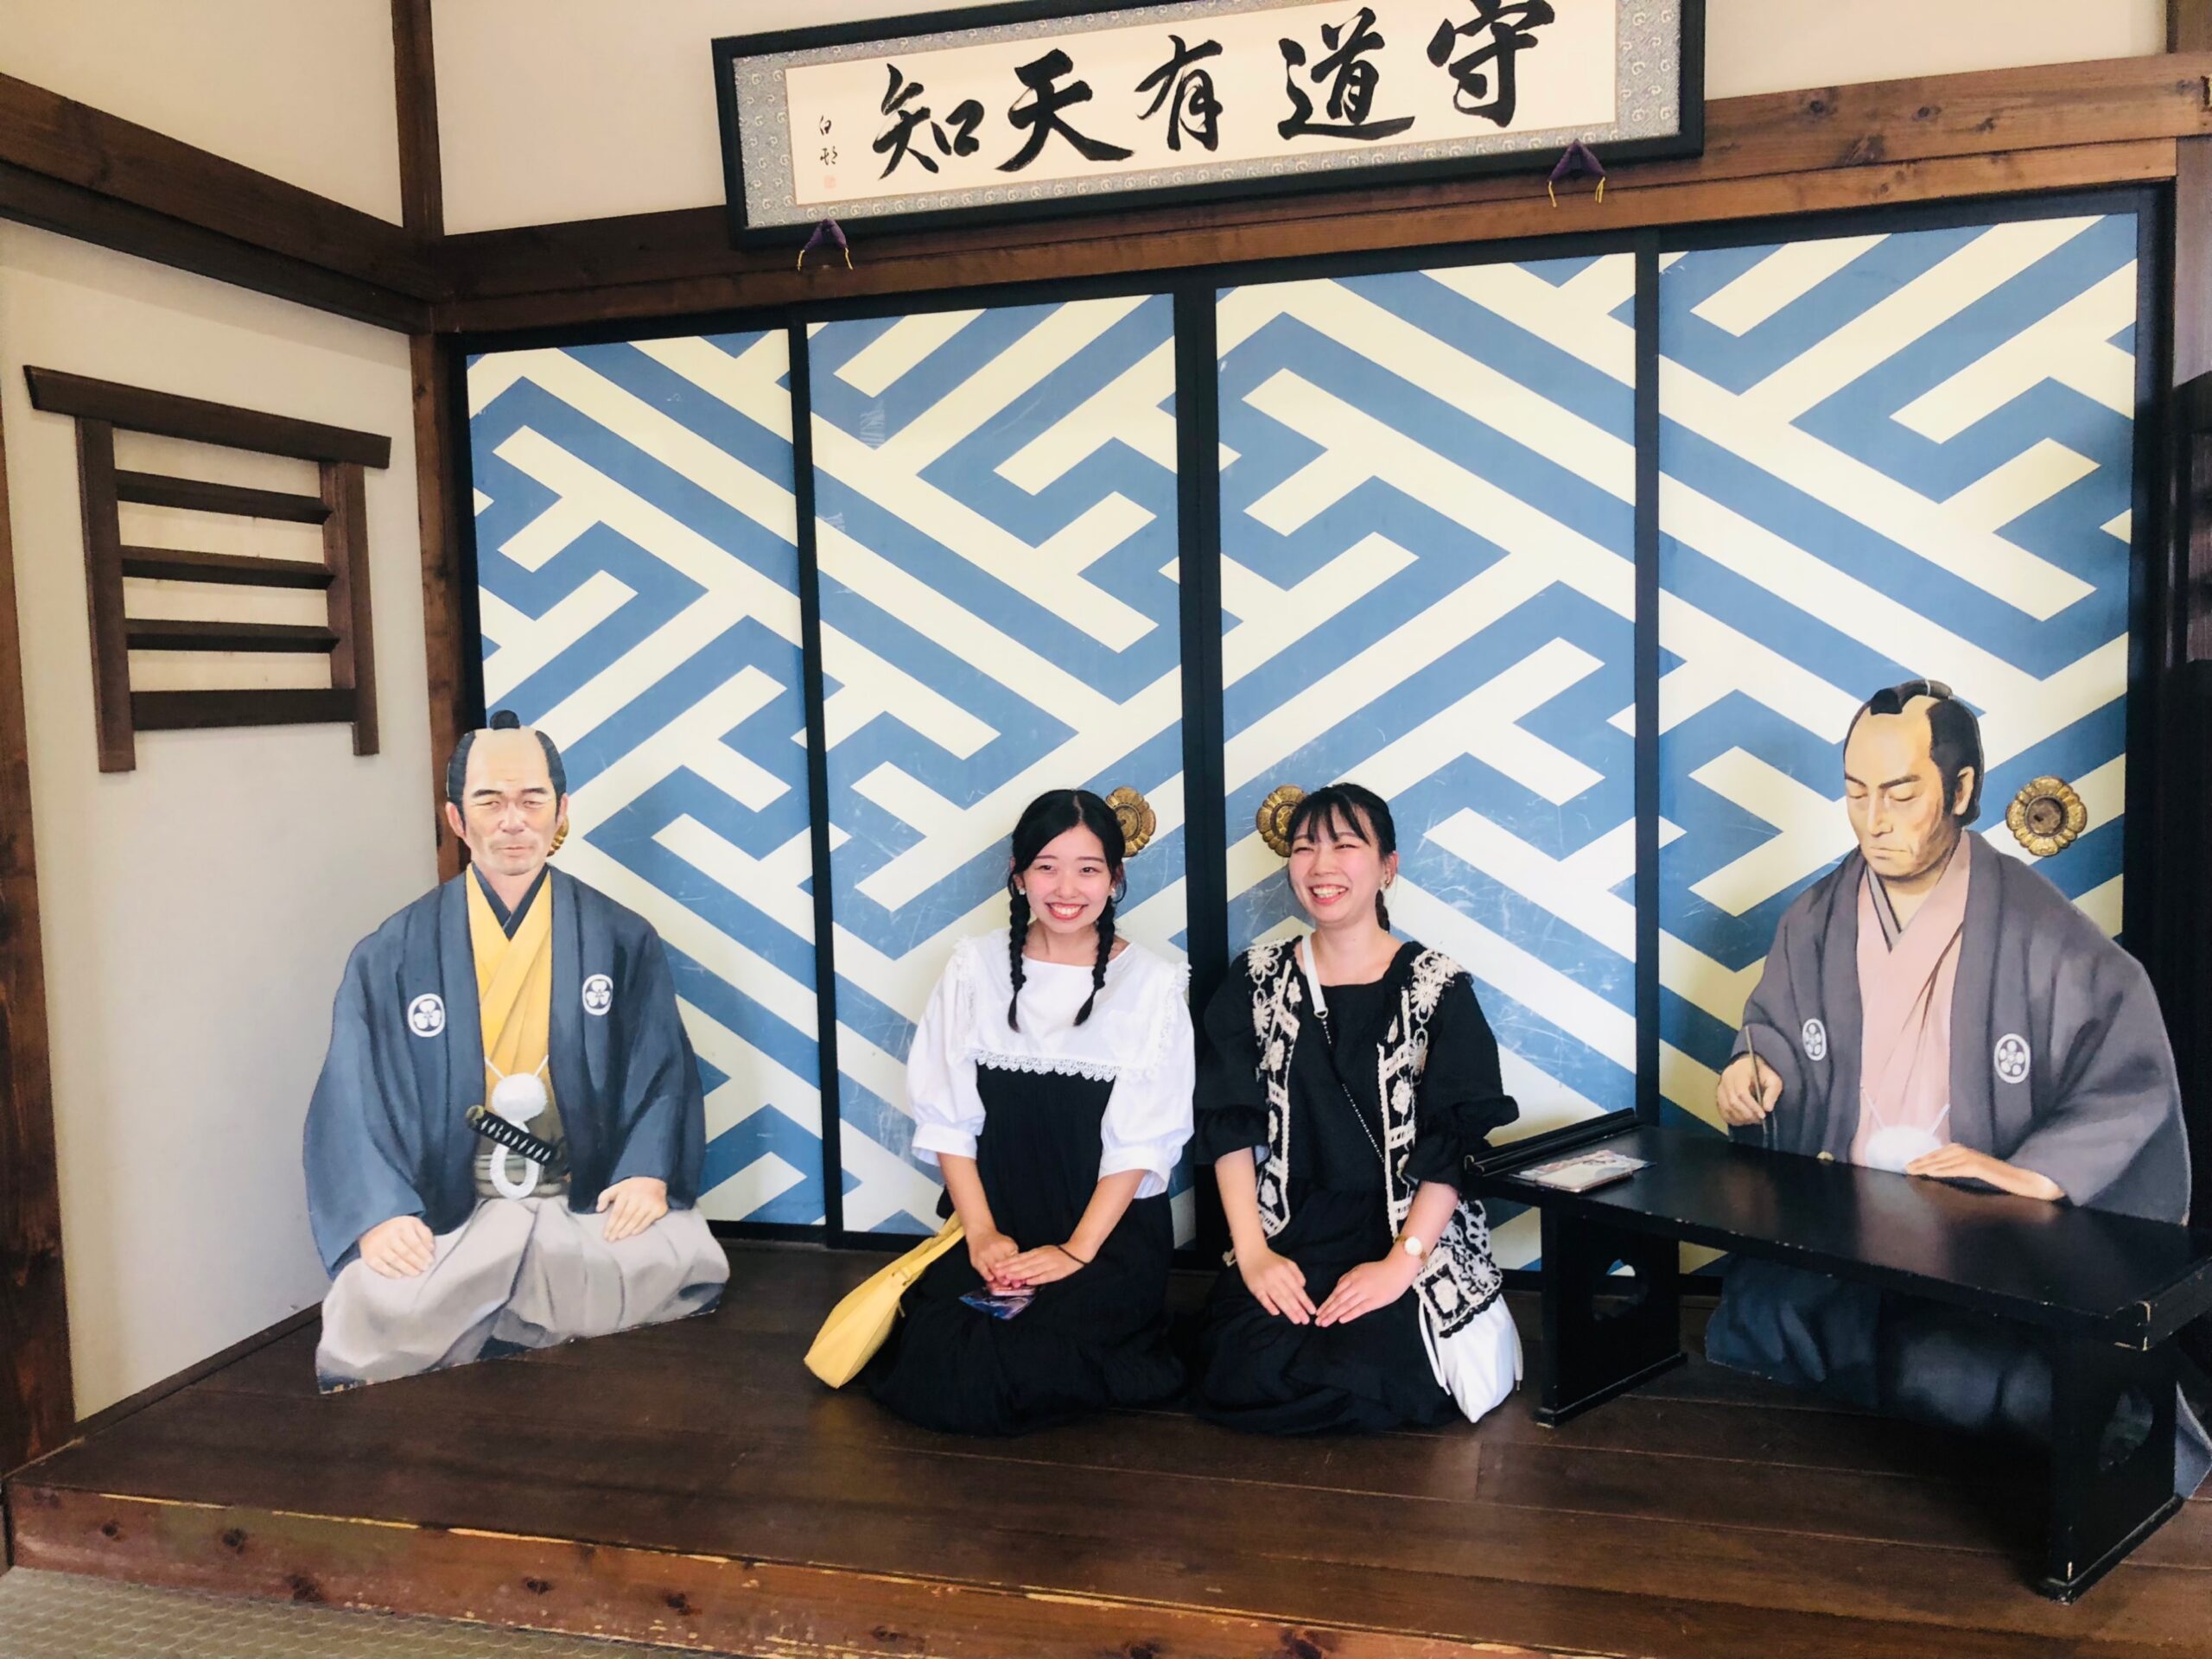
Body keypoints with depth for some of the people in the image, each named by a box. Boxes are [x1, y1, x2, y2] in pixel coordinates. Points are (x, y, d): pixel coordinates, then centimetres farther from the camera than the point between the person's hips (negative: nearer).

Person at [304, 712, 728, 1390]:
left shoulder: (622, 940, 7)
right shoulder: (391, 956, 5)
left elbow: (663, 1071, 4)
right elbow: (354, 1100, 1)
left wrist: (649, 1173, -15)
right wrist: (380, 1213, -16)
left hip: (591, 1202, 0)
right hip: (446, 1211, 0)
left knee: (681, 1270, -30)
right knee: (374, 1314, -30)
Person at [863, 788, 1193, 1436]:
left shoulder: (1152, 984, -3)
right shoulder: (975, 967, 2)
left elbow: (1141, 1140, -5)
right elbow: (947, 1116, 2)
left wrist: (1077, 1249, -13)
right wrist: (981, 1234, -7)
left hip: (1113, 1228, -2)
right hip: (995, 1223, 3)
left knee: (1029, 1370, -25)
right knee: (936, 1372, -20)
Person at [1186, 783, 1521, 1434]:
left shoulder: (1438, 987, -2)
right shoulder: (1255, 982, 4)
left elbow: (1459, 1140, -7)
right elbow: (1229, 1125, 0)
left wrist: (1401, 1263, -17)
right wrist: (1253, 1253, -11)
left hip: (1415, 1238, -2)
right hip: (1289, 1237, 2)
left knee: (1368, 1375, -26)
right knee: (1240, 1374, -21)